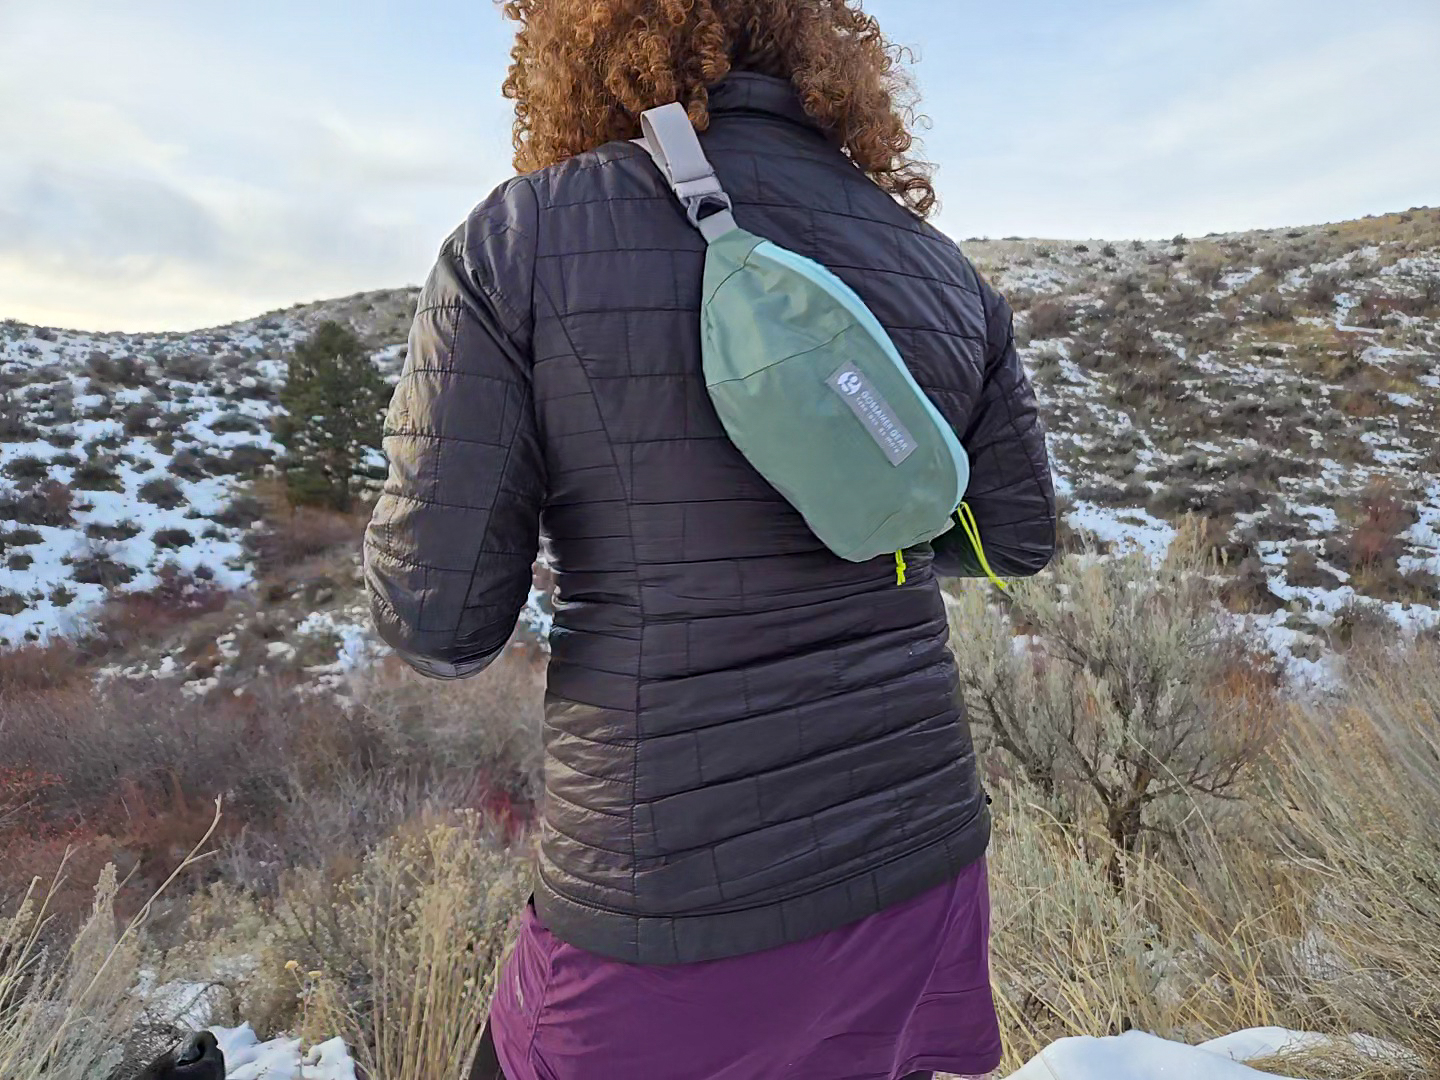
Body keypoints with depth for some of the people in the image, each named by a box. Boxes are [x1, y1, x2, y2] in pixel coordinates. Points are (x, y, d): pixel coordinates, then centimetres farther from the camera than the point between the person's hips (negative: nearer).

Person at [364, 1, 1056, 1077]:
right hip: (918, 862, 5)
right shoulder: (939, 265, 3)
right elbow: (1019, 535, 12)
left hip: (668, 912, -4)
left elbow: (438, 616, -12)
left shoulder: (516, 241, -10)